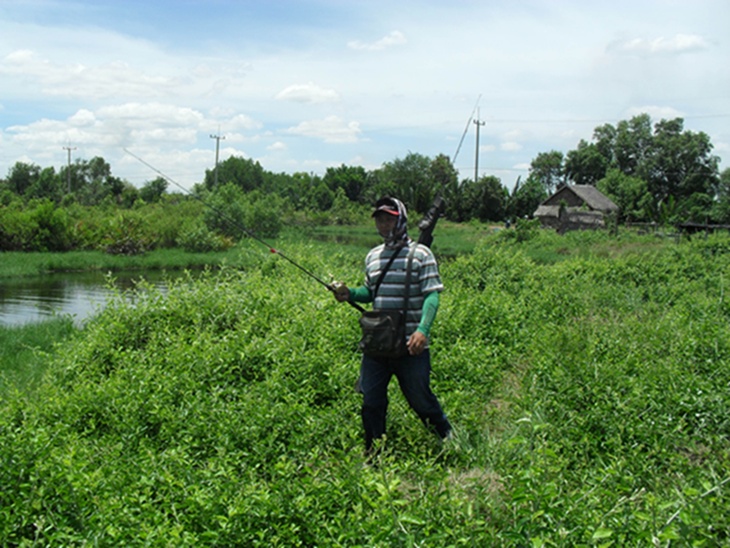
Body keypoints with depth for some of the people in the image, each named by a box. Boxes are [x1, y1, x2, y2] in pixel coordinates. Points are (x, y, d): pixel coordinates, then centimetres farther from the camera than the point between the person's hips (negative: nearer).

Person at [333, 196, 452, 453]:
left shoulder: (420, 254, -6)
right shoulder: (373, 256, 11)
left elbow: (432, 295, -12)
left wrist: (423, 330, -27)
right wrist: (350, 294, 0)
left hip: (410, 345, -5)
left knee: (420, 399, 6)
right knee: (371, 402, 7)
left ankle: (448, 439, 33)